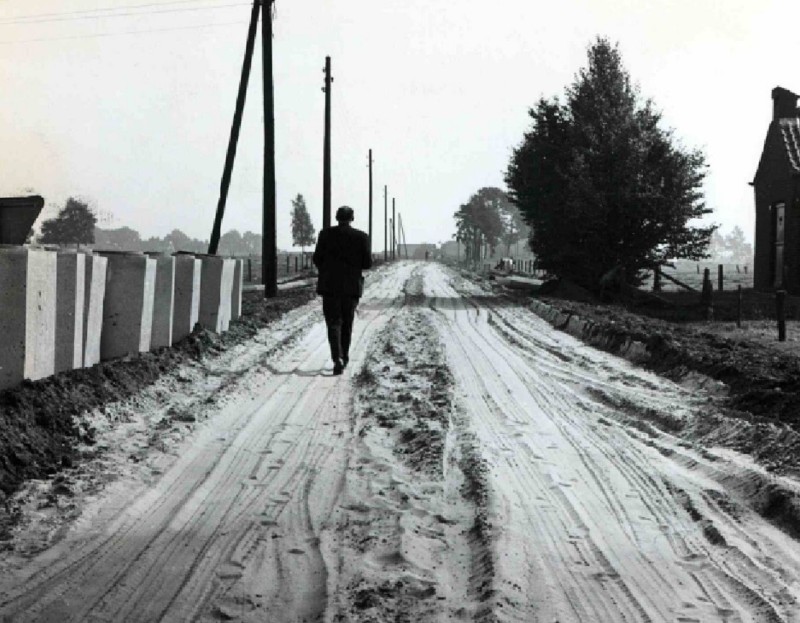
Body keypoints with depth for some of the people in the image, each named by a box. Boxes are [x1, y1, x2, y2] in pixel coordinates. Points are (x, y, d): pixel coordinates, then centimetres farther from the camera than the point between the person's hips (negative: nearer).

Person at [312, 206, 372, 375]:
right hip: (352, 286, 1)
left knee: (334, 323, -2)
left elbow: (317, 259, -2)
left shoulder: (326, 234, -3)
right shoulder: (361, 237, -3)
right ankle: (344, 358, 24)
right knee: (346, 324, 16)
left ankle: (338, 359, -20)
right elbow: (367, 263, -3)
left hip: (330, 285, -1)